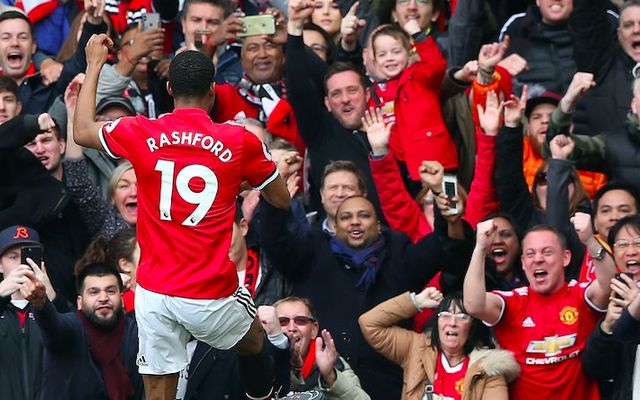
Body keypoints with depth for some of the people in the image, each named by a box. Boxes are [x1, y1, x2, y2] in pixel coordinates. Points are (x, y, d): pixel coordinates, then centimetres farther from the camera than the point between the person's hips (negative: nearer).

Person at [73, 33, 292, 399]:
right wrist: (282, 170, 33)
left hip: (154, 294, 1)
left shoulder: (141, 135, -2)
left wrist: (95, 65, 29)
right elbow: (282, 199, 10)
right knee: (254, 343, 31)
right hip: (212, 296, -1)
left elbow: (82, 132, 19)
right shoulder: (241, 141, -6)